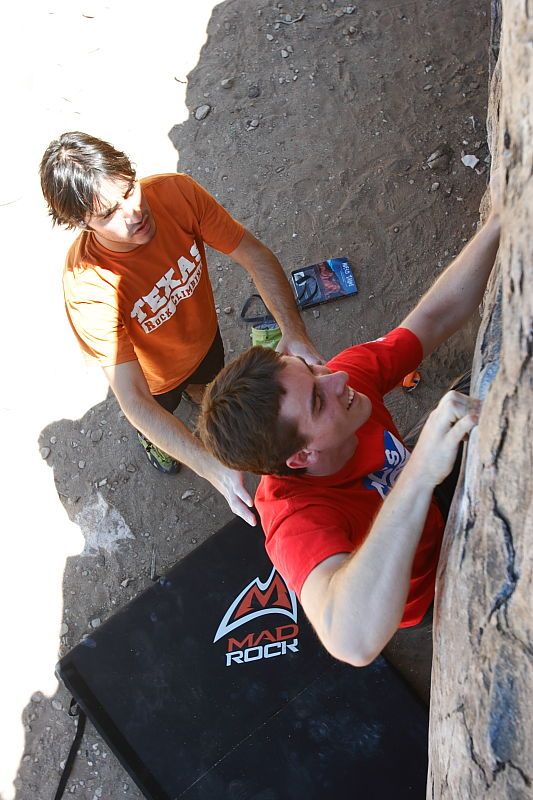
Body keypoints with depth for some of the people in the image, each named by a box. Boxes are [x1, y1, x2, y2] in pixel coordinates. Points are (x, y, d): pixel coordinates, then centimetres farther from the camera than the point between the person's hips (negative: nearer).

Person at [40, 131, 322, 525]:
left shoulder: (176, 191, -35)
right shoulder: (88, 289, -44)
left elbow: (256, 255, -28)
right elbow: (133, 400, -44)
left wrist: (294, 331, -45)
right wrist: (214, 470, -54)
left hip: (204, 335, 3)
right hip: (154, 374, -2)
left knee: (207, 383, 38)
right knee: (158, 413, 33)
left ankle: (198, 392, 77)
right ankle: (152, 441, 71)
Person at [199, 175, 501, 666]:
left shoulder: (341, 378, -28)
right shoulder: (298, 516, -46)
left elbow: (436, 317, -22)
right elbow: (353, 641, -63)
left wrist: (499, 222, -35)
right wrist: (420, 473, -68)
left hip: (427, 509, 5)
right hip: (423, 582, -5)